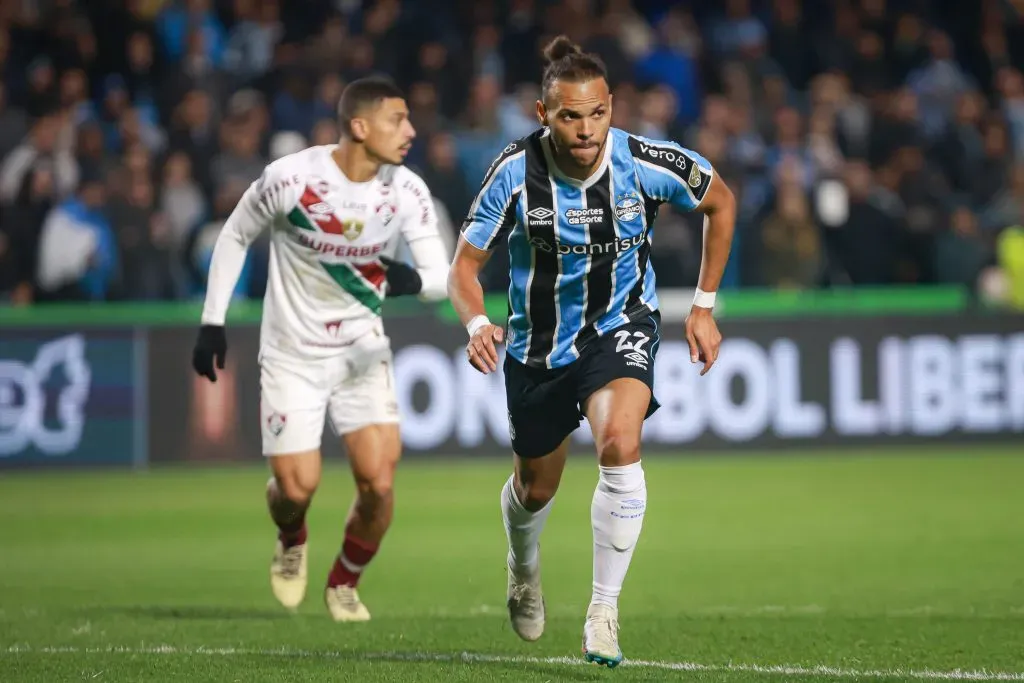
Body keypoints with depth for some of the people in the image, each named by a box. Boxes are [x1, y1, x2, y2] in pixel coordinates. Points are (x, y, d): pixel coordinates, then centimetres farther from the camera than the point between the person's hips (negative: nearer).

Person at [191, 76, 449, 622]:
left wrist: (413, 280, -33)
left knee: (379, 483, -9)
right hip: (292, 355, -2)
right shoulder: (290, 178, -19)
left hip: (362, 351, 2)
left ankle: (344, 584, 19)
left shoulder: (407, 192, -11)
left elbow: (441, 277, -8)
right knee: (299, 487, -6)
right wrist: (212, 322, -4)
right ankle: (292, 541, 33)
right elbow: (234, 237, -2)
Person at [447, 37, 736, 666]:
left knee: (620, 443, -30)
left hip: (620, 325, -1)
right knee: (536, 487, 15)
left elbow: (721, 201, 0)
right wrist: (478, 322, -34)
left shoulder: (647, 163, -21)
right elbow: (466, 263, -12)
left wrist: (704, 306, 1)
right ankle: (524, 571, 53)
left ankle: (604, 610, -18)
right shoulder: (516, 171, -21)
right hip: (539, 341, 1)